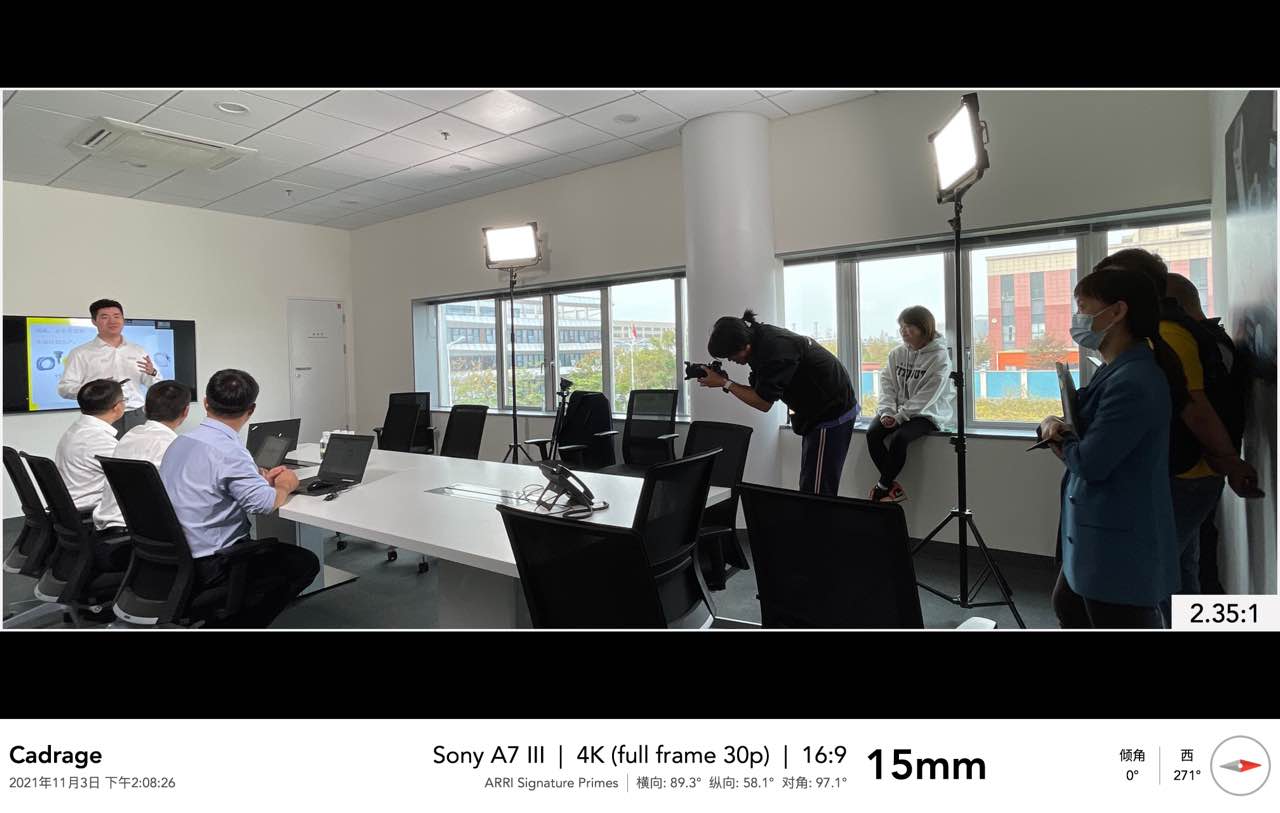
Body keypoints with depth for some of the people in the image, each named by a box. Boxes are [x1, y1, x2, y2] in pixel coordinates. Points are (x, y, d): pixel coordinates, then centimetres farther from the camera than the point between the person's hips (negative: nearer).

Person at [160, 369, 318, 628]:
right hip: (208, 568, -9)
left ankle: (220, 618, 20)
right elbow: (263, 503, -29)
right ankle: (237, 624, 2)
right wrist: (284, 486, -8)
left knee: (274, 547, 25)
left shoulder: (181, 441, 5)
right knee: (305, 562, 2)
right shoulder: (228, 450, -24)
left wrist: (261, 477, 10)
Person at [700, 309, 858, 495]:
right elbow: (760, 392, 4)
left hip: (832, 413, -10)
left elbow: (763, 403, -20)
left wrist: (724, 383, -15)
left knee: (816, 492, -8)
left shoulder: (774, 350, -28)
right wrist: (725, 382, -10)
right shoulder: (761, 337, 1)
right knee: (809, 487, 13)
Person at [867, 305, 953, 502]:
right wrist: (887, 411, -13)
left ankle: (881, 489, -14)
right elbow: (887, 383, 3)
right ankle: (893, 488, -13)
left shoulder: (939, 357, -11)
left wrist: (899, 416, -21)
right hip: (897, 410, 5)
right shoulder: (896, 353, 6)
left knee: (899, 438, -31)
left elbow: (926, 397, -16)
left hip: (926, 414, -5)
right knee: (872, 433, -21)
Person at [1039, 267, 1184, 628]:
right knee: (1068, 607, 28)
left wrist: (1059, 439, -4)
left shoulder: (1133, 381, -24)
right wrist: (1052, 426, -8)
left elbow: (1089, 463, -25)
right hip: (1102, 535, 11)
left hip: (1121, 544, -11)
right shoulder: (1117, 371, 10)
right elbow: (1084, 434, 15)